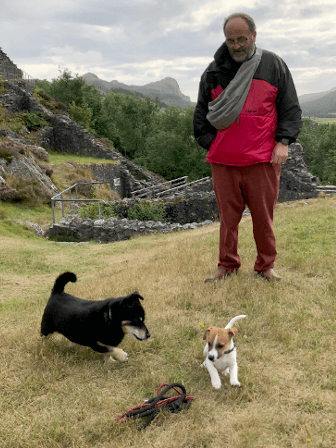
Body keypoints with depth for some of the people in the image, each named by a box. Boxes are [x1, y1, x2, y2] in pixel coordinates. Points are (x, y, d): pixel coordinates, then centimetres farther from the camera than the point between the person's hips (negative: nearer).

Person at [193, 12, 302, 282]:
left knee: (264, 215, 3)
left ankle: (266, 266, 19)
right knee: (228, 215, 6)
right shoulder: (214, 71, 11)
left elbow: (290, 107, 8)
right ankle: (228, 265, 19)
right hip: (224, 159, 2)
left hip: (263, 159, -1)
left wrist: (283, 142, -3)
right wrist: (210, 143, 6)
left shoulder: (274, 65, 7)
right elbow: (201, 113, 16)